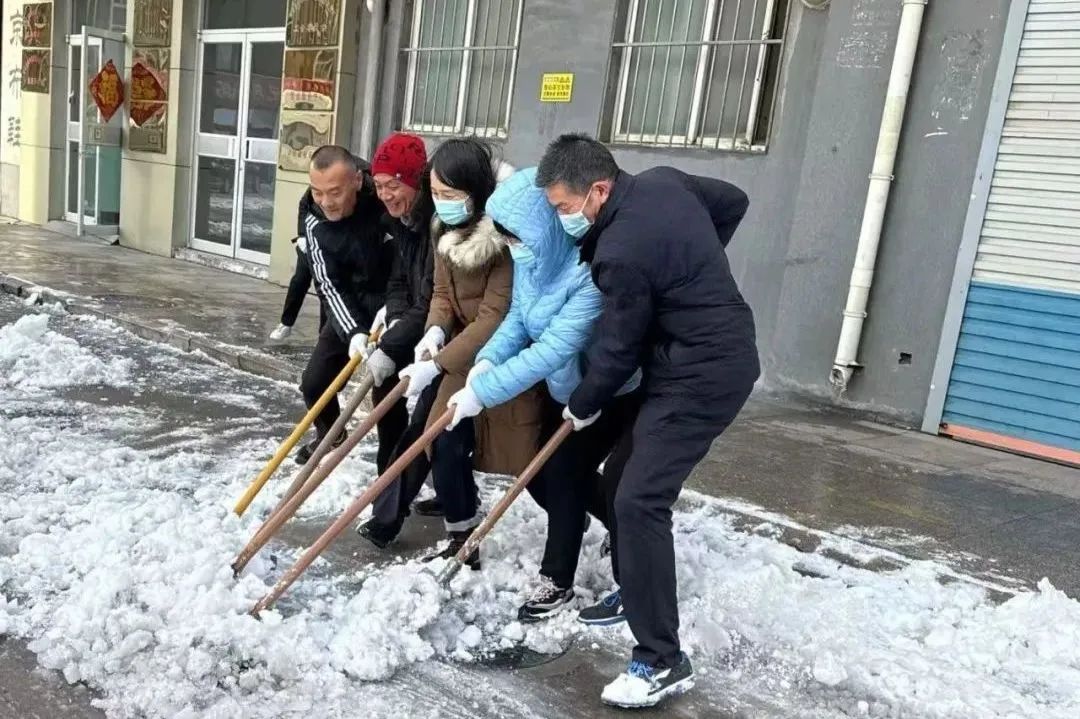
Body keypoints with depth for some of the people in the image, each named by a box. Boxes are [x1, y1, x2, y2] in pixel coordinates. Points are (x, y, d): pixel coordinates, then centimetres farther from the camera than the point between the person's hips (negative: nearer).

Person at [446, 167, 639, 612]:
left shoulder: (591, 271, -36)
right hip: (565, 389, 8)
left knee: (564, 476, -6)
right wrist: (488, 360, -23)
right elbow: (518, 318, -3)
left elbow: (553, 349, -38)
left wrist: (484, 391, -37)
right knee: (541, 475, 11)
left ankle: (557, 582, 16)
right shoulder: (531, 258, -13)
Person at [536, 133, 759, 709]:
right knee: (620, 478, 15)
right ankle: (634, 591, 33)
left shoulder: (622, 253, -24)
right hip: (706, 357, 10)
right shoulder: (664, 181, 2)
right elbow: (733, 202, 18)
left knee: (639, 500, -15)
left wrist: (583, 406, 4)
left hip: (704, 376, -10)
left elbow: (618, 347, -14)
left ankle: (663, 662, -7)